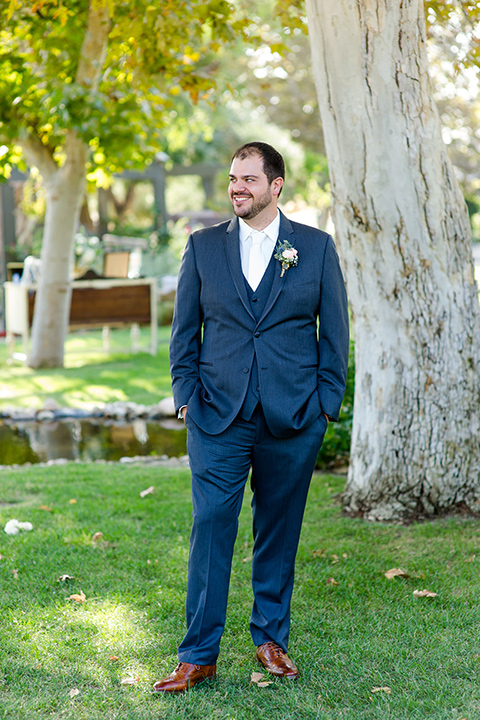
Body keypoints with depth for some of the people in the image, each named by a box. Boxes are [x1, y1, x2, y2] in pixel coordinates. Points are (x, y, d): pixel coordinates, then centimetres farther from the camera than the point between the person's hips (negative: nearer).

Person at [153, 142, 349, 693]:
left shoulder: (316, 247, 5)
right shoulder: (203, 246, 7)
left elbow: (334, 330, 7)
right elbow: (184, 328, 10)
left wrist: (326, 401, -1)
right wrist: (186, 395, 1)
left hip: (292, 418, 0)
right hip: (218, 417, 0)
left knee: (279, 530, 9)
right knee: (210, 526, -3)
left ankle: (271, 639, 25)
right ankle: (198, 656, 5)